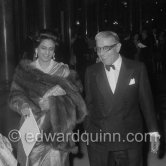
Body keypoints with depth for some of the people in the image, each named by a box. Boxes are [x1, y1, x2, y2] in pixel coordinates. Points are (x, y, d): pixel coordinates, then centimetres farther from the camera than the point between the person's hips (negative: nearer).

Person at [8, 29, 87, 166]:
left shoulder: (63, 70, 5)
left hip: (56, 126, 0)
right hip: (32, 125, 0)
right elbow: (16, 94, 0)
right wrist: (23, 106, -19)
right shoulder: (25, 69, 4)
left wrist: (64, 88, -18)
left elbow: (77, 86, 0)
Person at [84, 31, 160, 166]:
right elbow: (89, 103, 8)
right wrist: (88, 130, 9)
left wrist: (153, 131, 3)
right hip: (98, 139, 2)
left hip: (130, 140, -1)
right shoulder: (91, 72, 3)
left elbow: (146, 101, 2)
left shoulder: (137, 68, -3)